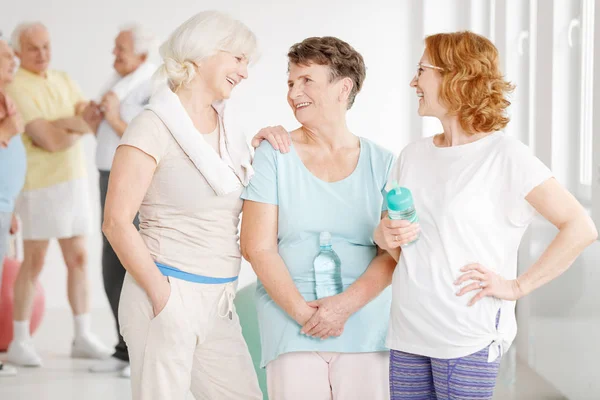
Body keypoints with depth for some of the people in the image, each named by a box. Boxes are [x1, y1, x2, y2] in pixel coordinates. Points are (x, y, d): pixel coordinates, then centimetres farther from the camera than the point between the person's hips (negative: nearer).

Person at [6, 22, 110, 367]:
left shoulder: (64, 81, 11)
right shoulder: (18, 90, -14)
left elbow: (91, 119, -1)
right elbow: (50, 141, -21)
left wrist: (63, 123, -20)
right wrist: (77, 125, -5)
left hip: (74, 180, 7)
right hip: (40, 184, -7)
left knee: (78, 259, 7)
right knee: (34, 263, -2)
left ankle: (83, 338, 14)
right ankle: (20, 342, 7)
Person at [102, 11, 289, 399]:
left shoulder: (228, 129, 15)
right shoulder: (155, 125, -8)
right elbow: (117, 222, -12)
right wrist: (163, 298, -16)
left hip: (219, 304, 7)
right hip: (169, 296, -7)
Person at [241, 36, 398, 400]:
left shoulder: (382, 163, 5)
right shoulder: (274, 155, 3)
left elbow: (392, 255, 0)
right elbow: (258, 248, -2)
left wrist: (345, 305, -14)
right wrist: (303, 313, -11)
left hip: (366, 325, 1)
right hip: (291, 327, -1)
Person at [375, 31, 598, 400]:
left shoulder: (505, 155, -8)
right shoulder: (414, 155, 11)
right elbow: (387, 229, 20)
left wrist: (517, 286, -12)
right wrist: (386, 236, -3)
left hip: (468, 340, -5)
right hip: (408, 333, 6)